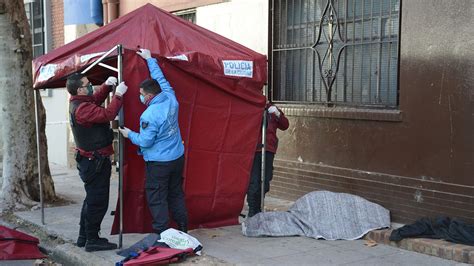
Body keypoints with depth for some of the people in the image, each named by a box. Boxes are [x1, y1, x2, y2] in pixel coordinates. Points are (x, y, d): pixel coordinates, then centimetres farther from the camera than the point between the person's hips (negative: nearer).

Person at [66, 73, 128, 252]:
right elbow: (108, 114, -30)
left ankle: (84, 237, 28)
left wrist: (107, 86, 6)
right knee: (98, 201, -3)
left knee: (92, 199, 20)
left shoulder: (77, 103, 8)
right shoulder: (82, 109, -23)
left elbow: (96, 99, 21)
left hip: (89, 160, 11)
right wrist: (118, 95, -21)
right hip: (95, 162, -11)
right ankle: (92, 240, 5)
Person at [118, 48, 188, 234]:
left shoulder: (149, 115, -23)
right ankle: (183, 229, 25)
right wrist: (149, 59, 21)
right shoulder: (171, 98, -4)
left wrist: (129, 134, 0)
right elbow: (161, 79, 11)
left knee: (157, 199, 4)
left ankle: (161, 233, 7)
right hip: (178, 157, 8)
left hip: (158, 163, -8)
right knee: (176, 194, 18)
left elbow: (145, 141, -18)